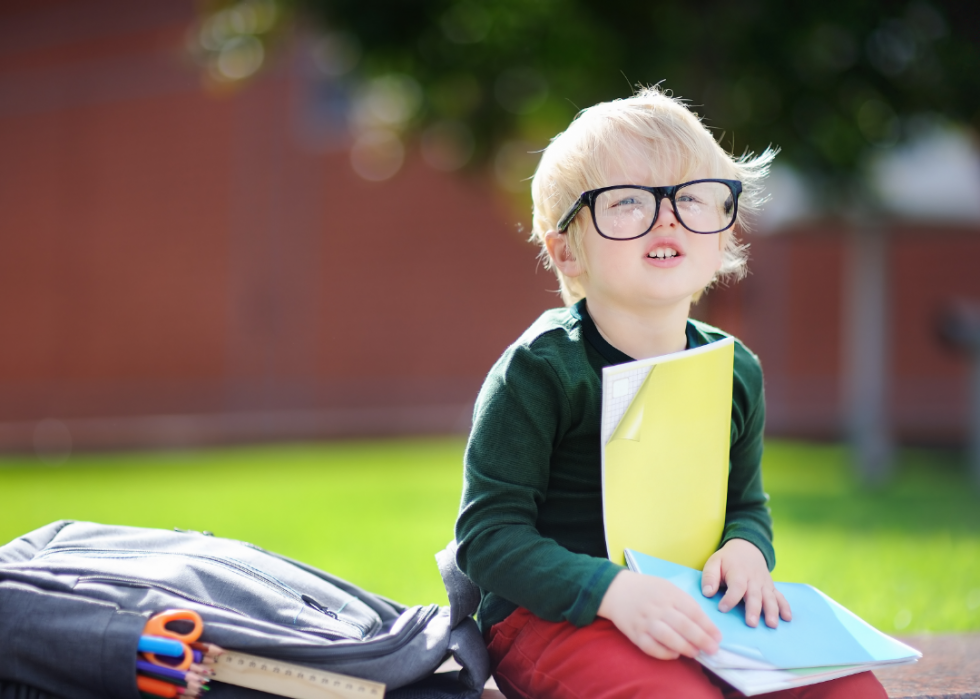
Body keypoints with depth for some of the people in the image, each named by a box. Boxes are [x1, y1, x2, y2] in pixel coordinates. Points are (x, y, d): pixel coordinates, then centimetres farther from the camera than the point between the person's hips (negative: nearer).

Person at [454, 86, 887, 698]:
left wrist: (745, 548, -5)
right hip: (551, 619, -5)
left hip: (698, 616, 6)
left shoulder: (736, 370, 8)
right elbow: (489, 532, -14)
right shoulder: (539, 371, -12)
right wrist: (614, 590, -29)